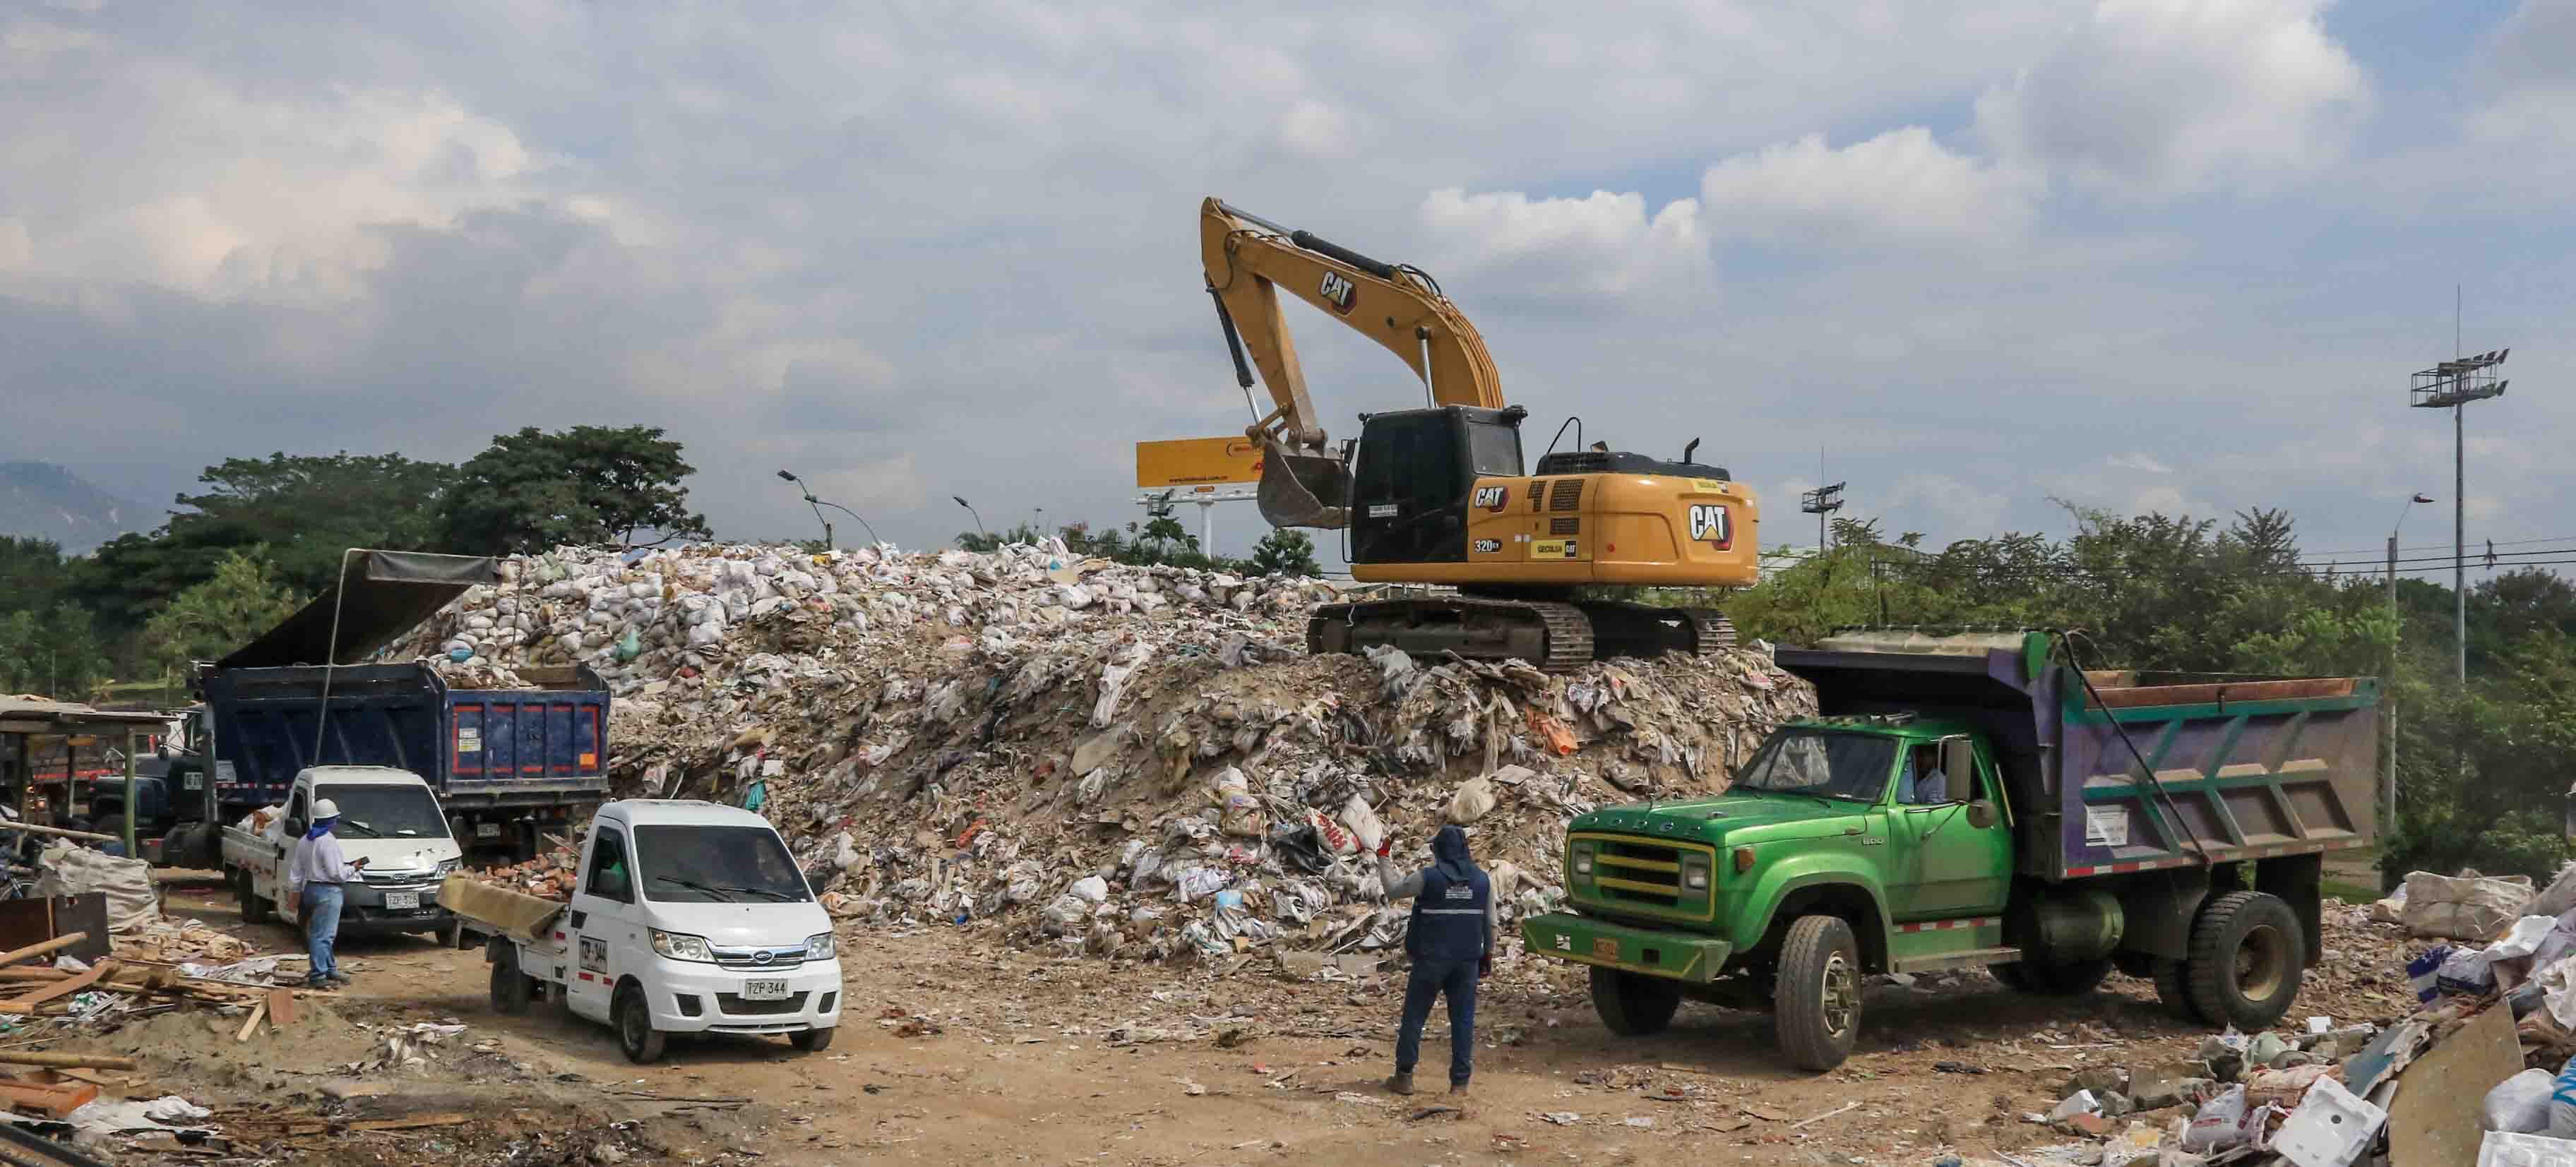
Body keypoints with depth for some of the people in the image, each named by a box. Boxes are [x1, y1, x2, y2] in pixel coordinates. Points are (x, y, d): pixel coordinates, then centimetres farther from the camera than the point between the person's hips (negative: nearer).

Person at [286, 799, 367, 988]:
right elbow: (336, 873, -19)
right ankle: (318, 976, -7)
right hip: (327, 892, -10)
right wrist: (353, 868, -2)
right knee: (323, 935, -7)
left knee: (322, 934, 18)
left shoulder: (304, 841, 11)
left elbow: (296, 871, 15)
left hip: (310, 889, 10)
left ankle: (331, 970, 26)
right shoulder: (328, 841, -17)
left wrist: (294, 892, 21)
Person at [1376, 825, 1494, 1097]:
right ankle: (1460, 1083, 8)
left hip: (1431, 960, -3)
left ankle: (1404, 1077, 11)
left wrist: (1383, 858, 12)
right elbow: (1490, 924, 6)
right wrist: (1488, 955, 16)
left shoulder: (1428, 877, -11)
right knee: (1463, 1020, 8)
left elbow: (1393, 890, 2)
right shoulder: (1482, 880, 1)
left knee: (1414, 1016, 8)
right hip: (1467, 961, 3)